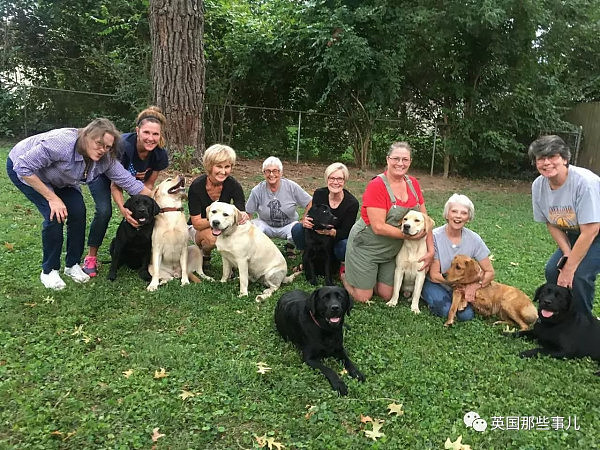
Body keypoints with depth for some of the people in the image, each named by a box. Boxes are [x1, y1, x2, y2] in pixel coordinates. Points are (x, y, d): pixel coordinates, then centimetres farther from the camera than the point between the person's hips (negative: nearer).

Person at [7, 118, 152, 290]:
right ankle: (48, 270, -2)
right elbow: (23, 167, -33)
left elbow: (128, 181, -16)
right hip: (22, 169, -5)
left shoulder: (106, 158, -22)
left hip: (58, 179, 5)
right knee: (55, 215, -20)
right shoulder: (62, 142, -40)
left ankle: (72, 265, 6)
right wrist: (52, 198, -31)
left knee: (78, 211, -13)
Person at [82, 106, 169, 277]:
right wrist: (123, 209, -47)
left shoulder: (160, 155, -28)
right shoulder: (123, 146, -41)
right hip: (101, 173, -4)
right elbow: (115, 185, -32)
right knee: (104, 211, -22)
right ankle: (91, 256, -5)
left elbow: (148, 184, -13)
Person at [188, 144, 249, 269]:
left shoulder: (233, 185, -17)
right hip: (199, 228, -2)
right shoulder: (196, 186, -23)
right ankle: (204, 255, 0)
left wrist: (244, 216, -43)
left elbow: (242, 212, -18)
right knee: (211, 237, -36)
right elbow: (196, 222, -23)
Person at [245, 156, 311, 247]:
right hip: (266, 225, 1)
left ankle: (290, 247, 3)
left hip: (288, 225, -1)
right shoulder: (257, 191, -9)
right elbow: (247, 213, -4)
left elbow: (310, 204, -7)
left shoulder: (292, 187, -12)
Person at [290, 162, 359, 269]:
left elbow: (345, 233, -19)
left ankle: (342, 264, 0)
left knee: (345, 246, -37)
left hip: (338, 240, -2)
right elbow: (311, 215, -13)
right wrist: (305, 222, -38)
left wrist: (330, 231, -41)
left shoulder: (352, 203, -18)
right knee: (297, 228, -23)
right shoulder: (319, 194, -10)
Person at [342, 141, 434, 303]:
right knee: (363, 298, 2)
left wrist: (431, 250, -4)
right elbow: (379, 227, -25)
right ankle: (346, 275, 30)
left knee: (387, 296, 11)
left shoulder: (413, 183, -2)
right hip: (366, 247, -6)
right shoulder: (376, 185, -22)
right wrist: (410, 235, -21)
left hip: (390, 252, 6)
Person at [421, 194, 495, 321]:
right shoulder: (435, 236, -18)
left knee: (466, 315, -21)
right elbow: (434, 275, -14)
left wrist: (476, 285, -24)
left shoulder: (474, 239, -10)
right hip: (436, 284, -2)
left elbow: (489, 272, -5)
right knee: (445, 310, -27)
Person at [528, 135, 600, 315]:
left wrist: (569, 269, -24)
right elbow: (552, 224, 0)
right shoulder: (538, 185, -13)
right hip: (574, 235, 6)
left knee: (580, 274, -22)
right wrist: (568, 255, -13)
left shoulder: (585, 182, -32)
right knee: (552, 270, -8)